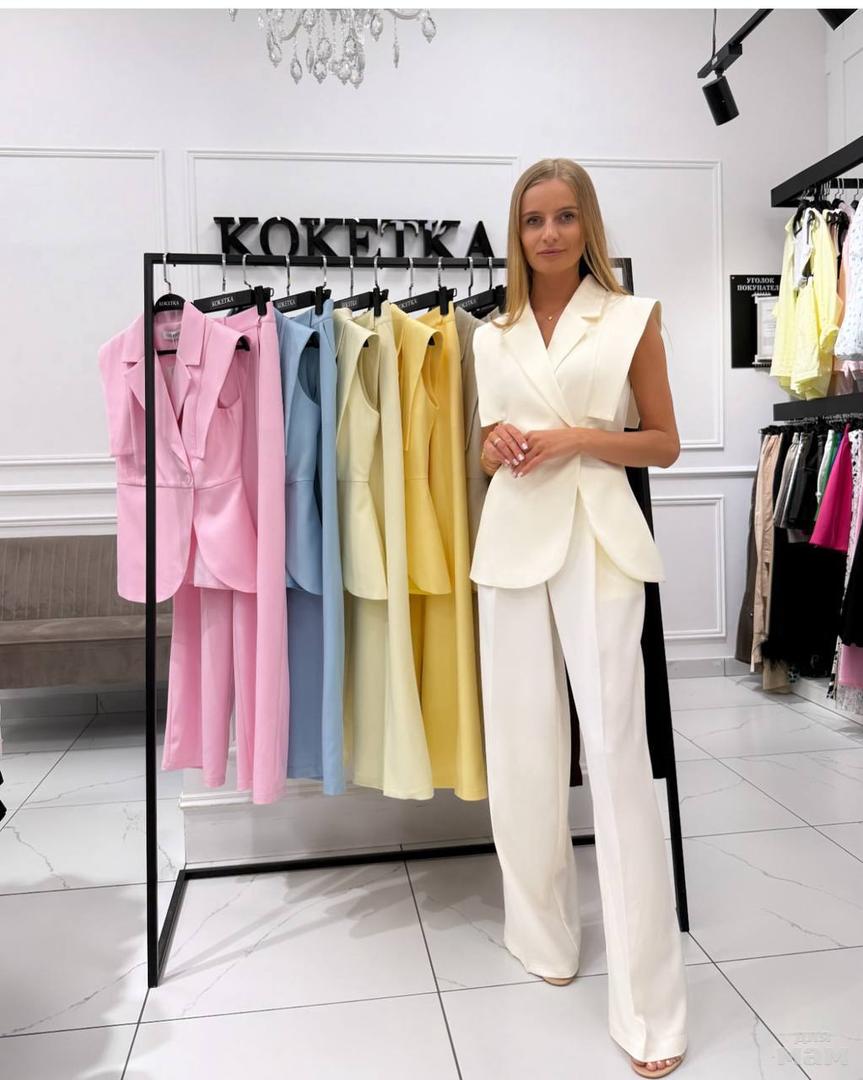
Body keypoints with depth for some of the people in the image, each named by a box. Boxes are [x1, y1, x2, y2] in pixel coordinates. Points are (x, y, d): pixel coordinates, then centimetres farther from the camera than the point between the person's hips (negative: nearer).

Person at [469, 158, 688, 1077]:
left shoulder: (632, 318, 5)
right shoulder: (492, 337, 14)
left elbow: (664, 443, 5)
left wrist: (577, 438, -11)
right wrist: (500, 448, -2)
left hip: (597, 538, -3)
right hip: (512, 541, 4)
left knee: (617, 749, -6)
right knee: (521, 745, 7)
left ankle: (648, 1002, 6)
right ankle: (543, 931, 29)